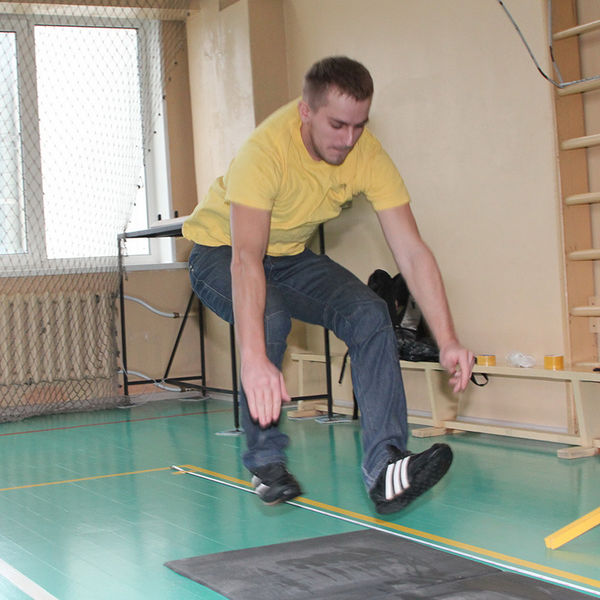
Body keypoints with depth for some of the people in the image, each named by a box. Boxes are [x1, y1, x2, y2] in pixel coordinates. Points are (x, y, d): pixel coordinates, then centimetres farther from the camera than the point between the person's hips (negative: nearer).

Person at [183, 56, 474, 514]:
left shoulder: (368, 155, -20)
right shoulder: (266, 150, -35)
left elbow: (412, 251, -21)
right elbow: (245, 260, -45)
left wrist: (447, 341, -31)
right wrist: (254, 358, -57)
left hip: (290, 256, 5)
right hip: (221, 250, -4)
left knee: (370, 314, -20)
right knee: (269, 317, -34)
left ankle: (384, 465, -26)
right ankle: (265, 462, -17)